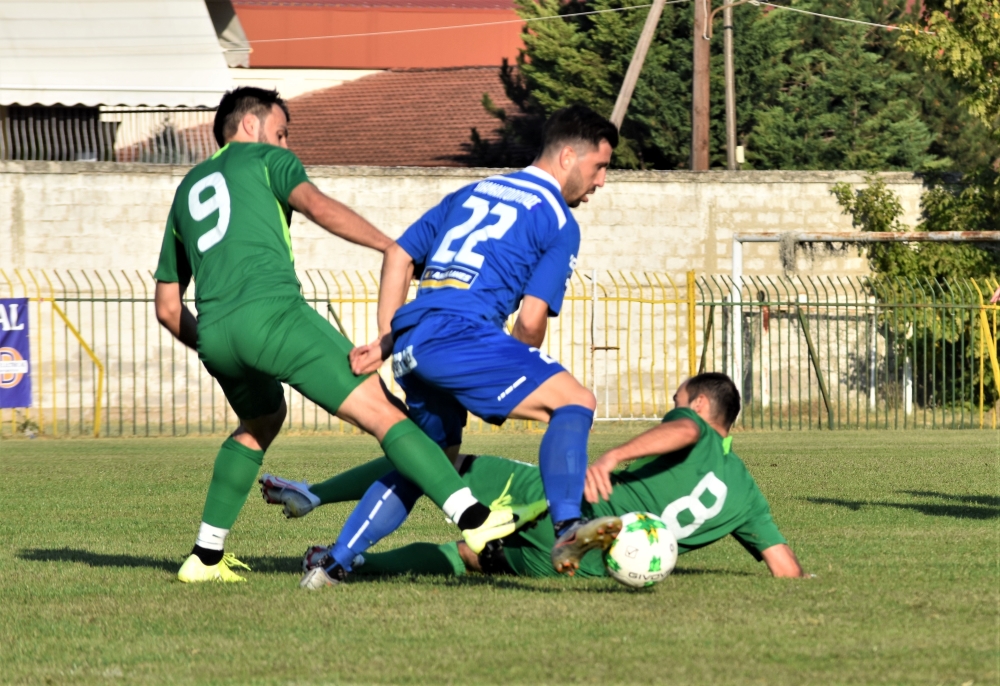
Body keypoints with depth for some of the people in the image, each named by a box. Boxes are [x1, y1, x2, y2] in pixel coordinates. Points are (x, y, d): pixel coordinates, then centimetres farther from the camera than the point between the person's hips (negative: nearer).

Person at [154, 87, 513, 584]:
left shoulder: (185, 191, 32)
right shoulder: (264, 159, 17)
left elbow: (167, 309, 31)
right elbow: (317, 206, -6)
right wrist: (393, 246, -7)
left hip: (212, 331, 6)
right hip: (271, 310, -6)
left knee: (260, 421, 34)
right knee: (380, 410, -9)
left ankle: (205, 557, 30)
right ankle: (471, 515, -25)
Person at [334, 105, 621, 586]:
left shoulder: (473, 193, 28)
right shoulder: (558, 222, 6)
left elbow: (398, 254, 24)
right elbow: (531, 320, -3)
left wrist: (386, 342, 22)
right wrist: (513, 387, 14)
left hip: (411, 338, 8)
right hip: (458, 334, -8)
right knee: (575, 402, -12)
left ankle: (335, 562, 27)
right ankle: (566, 527, -35)